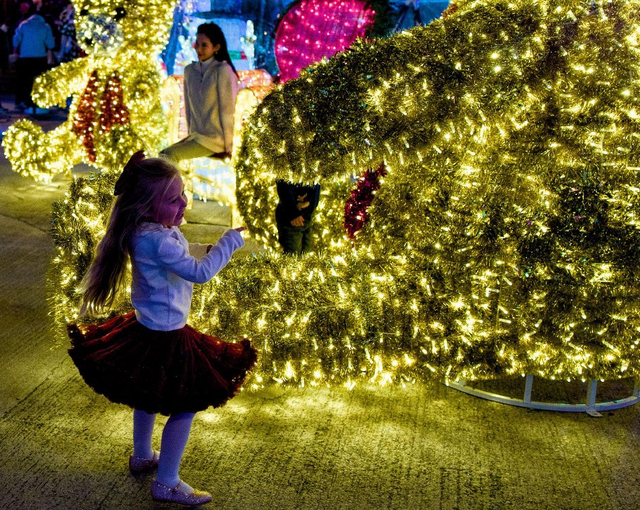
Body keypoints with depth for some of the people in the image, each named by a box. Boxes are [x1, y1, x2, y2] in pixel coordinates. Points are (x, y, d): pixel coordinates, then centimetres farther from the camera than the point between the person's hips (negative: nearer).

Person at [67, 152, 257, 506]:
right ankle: (167, 484, 13)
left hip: (148, 328, 11)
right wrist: (231, 240, -23)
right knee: (186, 407, 1)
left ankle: (142, 457, 50)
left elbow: (183, 253, 17)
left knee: (149, 396, 28)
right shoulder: (156, 240, -31)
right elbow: (200, 272, -33)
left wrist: (210, 248, 0)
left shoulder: (159, 228, -1)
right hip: (164, 338, -11)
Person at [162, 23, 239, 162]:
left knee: (169, 155, -22)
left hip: (215, 139, -6)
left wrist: (228, 147, -11)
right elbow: (189, 107, 15)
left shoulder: (223, 70, -10)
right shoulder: (190, 70, 11)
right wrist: (191, 134, 11)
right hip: (195, 136, 6)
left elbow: (227, 110, -11)